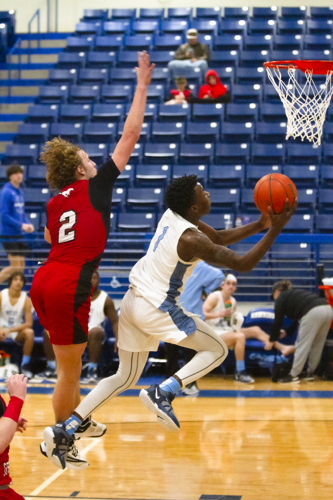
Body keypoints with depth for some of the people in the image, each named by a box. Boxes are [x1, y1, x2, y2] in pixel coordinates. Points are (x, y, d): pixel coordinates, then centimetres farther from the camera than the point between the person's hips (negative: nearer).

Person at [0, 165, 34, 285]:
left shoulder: (20, 192, 13)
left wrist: (27, 225, 2)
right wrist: (21, 225, -20)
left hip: (19, 235, 8)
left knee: (21, 266, 7)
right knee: (15, 266, -9)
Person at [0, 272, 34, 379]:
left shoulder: (26, 299, -10)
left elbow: (29, 323, -12)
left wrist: (10, 330, -23)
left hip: (18, 330, 0)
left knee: (29, 332, -33)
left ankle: (25, 365, -19)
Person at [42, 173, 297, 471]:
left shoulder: (173, 216, 6)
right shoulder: (191, 240, -20)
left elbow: (220, 239, 18)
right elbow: (242, 264, -19)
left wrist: (258, 225, 8)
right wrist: (274, 232, -16)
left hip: (133, 301, 9)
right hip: (156, 309, -9)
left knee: (125, 377, 18)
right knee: (217, 349, 4)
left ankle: (65, 430, 9)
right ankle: (162, 393, -11)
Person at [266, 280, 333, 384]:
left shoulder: (281, 298, 14)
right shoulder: (294, 294, 36)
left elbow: (278, 321, 14)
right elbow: (297, 319, 43)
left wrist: (271, 340, 23)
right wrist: (287, 332, 54)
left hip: (313, 312, -8)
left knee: (302, 345, -2)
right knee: (317, 345, 17)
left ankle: (293, 375, 0)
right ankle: (311, 372, 23)